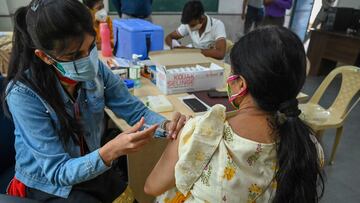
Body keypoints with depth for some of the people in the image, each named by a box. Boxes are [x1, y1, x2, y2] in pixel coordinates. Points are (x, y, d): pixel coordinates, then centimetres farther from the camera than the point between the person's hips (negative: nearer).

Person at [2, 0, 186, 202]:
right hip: (49, 185, -3)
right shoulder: (24, 94, -26)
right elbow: (58, 172, -24)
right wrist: (111, 151, -42)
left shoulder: (95, 69, -15)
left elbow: (136, 111, -9)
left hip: (94, 168, 4)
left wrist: (167, 125, -30)